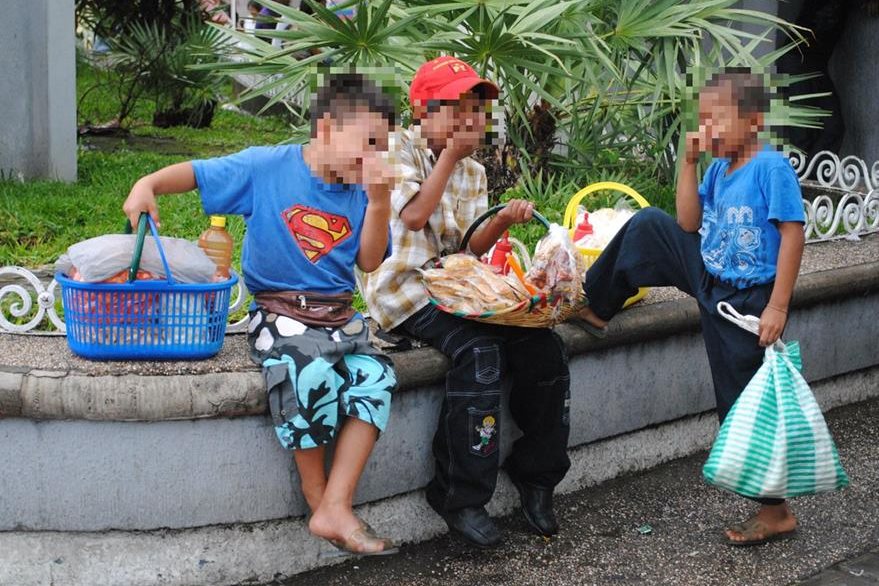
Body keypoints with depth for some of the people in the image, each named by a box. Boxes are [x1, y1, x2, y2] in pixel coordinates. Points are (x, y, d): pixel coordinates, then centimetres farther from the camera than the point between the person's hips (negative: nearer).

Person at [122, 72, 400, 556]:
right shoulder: (267, 167, -4)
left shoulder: (360, 190, 5)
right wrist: (148, 184, -19)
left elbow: (369, 261, 1)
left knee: (377, 378, -23)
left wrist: (379, 199, -10)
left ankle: (336, 508, -21)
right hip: (278, 312, -4)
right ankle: (316, 496, -14)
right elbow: (195, 174, 0)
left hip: (338, 316, 5)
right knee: (313, 372, -35)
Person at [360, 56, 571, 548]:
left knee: (545, 349, -13)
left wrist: (504, 222, -10)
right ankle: (462, 498, -22)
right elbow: (414, 215, -19)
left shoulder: (474, 173, 17)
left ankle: (536, 476, 6)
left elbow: (470, 248, 9)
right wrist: (450, 155, -11)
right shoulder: (400, 150, -3)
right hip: (404, 287, -7)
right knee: (480, 350, -32)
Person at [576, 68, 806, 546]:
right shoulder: (718, 168, 4)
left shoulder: (771, 166, -19)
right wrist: (689, 161, -5)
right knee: (648, 226, 4)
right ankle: (595, 304, 21)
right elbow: (689, 223, 3)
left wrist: (777, 306, -23)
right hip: (708, 280, 7)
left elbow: (792, 234, -21)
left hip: (746, 300, -7)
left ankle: (775, 512, 12)